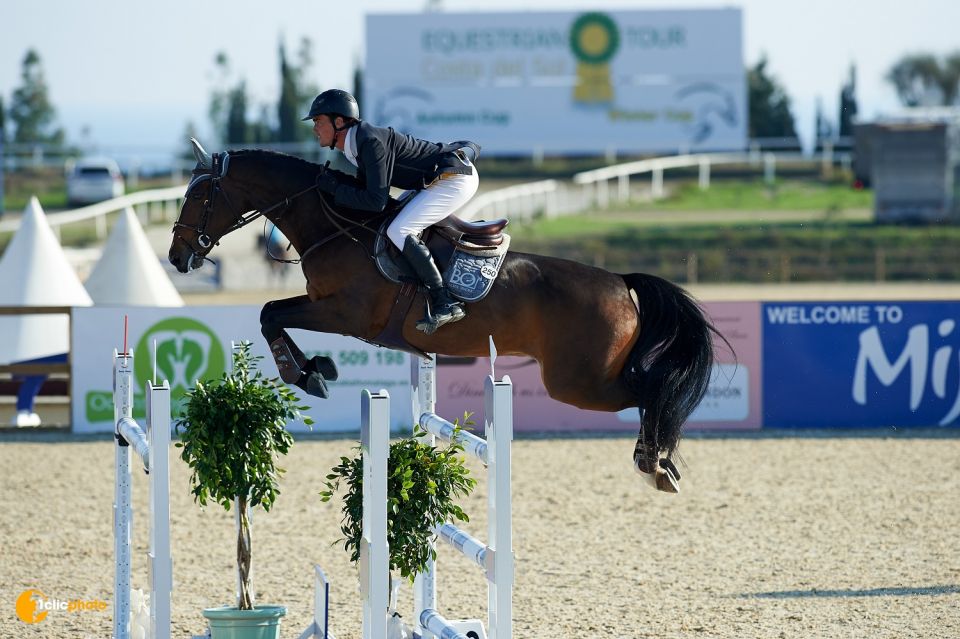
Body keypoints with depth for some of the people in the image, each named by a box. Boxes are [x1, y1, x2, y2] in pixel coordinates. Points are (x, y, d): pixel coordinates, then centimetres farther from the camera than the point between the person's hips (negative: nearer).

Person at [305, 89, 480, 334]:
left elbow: (376, 201, -25)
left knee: (399, 231, -20)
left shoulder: (371, 142, -22)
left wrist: (336, 188, -16)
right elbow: (366, 186, 16)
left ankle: (446, 303, -21)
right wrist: (334, 180, 1)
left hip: (456, 178, -11)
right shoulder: (358, 143, 9)